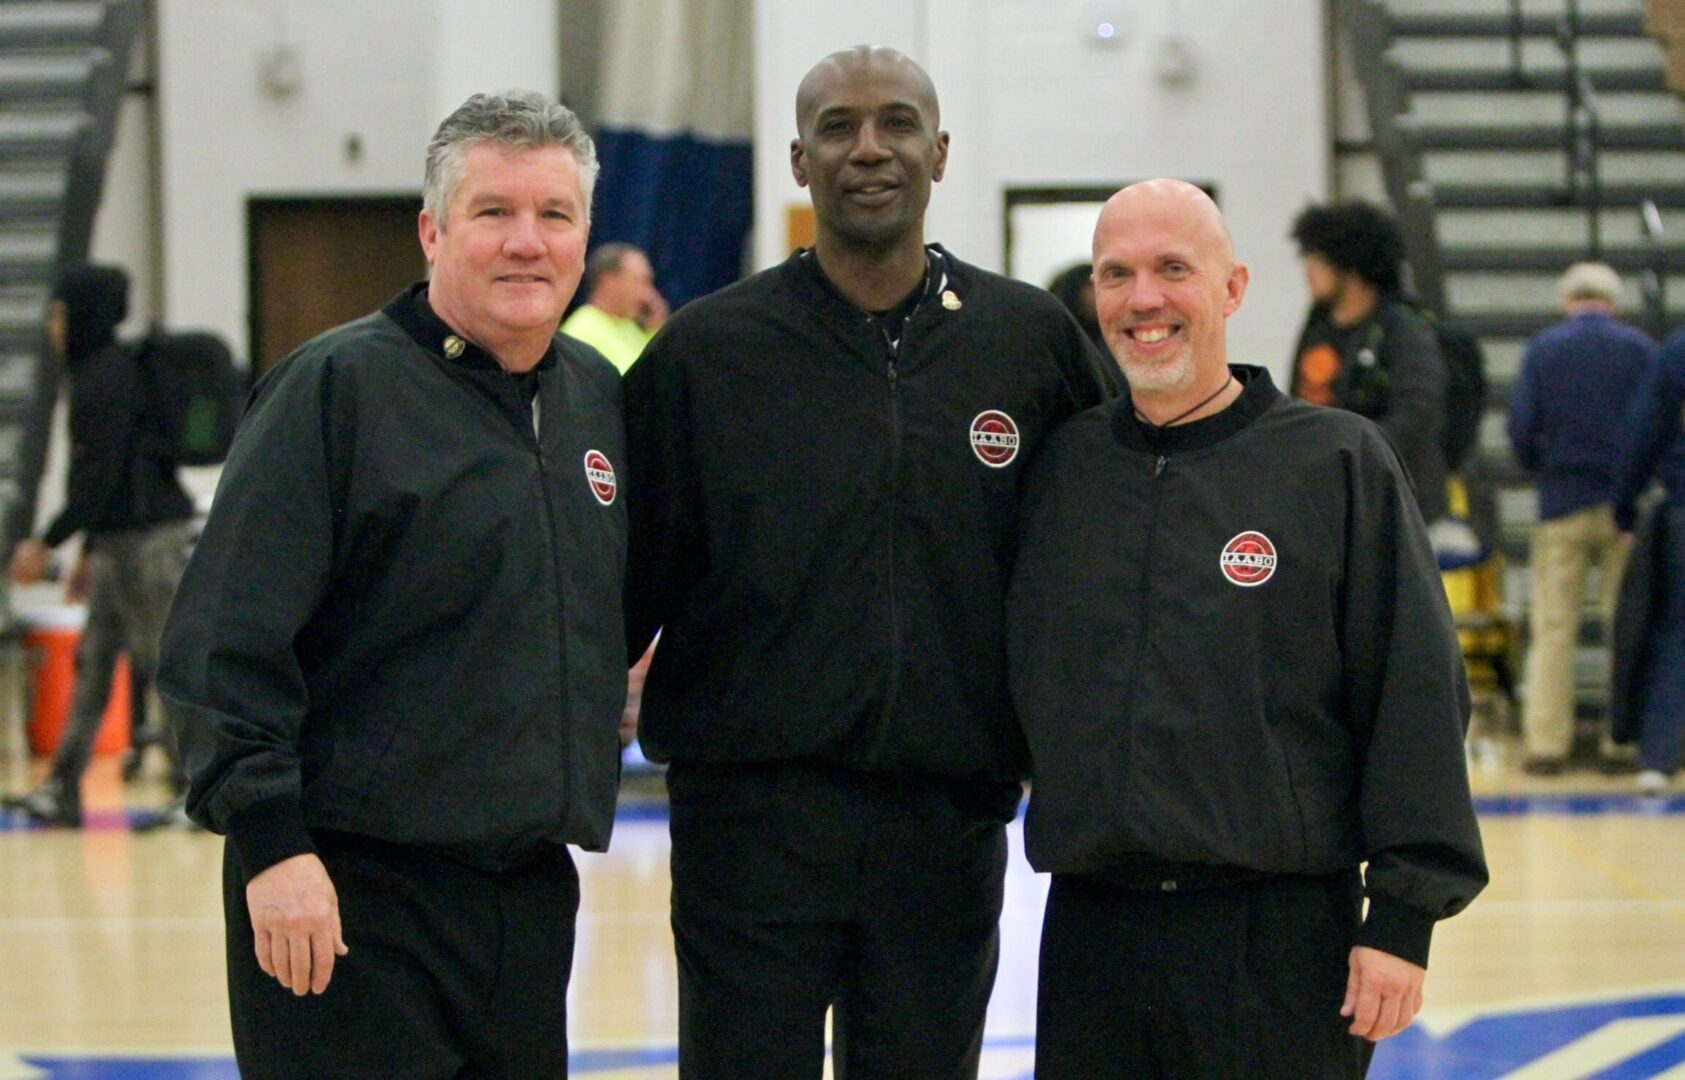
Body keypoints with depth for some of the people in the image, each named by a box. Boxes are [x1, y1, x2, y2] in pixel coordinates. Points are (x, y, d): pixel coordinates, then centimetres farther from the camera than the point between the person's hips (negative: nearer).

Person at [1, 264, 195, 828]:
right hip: (118, 543, 10)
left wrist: (47, 543, -16)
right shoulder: (97, 373, 15)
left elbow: (101, 478, -19)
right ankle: (63, 790, 10)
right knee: (92, 662, 9)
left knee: (168, 663, -6)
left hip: (146, 539, -10)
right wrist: (90, 551, 23)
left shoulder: (109, 377, -15)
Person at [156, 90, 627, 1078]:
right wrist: (269, 840, -19)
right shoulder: (339, 386, -8)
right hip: (354, 895, -6)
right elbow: (230, 639, -13)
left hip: (533, 892, 7)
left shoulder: (597, 396, 13)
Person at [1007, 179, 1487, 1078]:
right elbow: (1010, 685, 20)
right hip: (1092, 933, 3)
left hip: (1280, 936, -3)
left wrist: (1404, 915, -8)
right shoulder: (1060, 470, 10)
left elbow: (1418, 698, -3)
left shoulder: (1338, 462, 0)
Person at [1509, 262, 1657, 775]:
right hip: (1625, 503, 0)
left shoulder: (1543, 348, 1)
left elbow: (1521, 427, -3)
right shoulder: (1639, 348, 0)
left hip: (1562, 502, 0)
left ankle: (1545, 742, -3)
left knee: (1553, 628, 2)